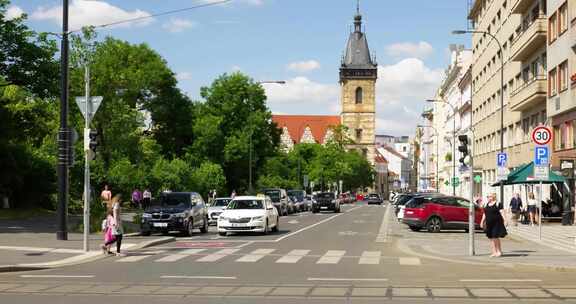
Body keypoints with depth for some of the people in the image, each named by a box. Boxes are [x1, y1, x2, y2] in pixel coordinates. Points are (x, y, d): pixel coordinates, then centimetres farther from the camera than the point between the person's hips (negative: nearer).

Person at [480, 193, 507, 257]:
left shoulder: (497, 204, -6)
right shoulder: (487, 204, 14)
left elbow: (501, 213, -11)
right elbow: (484, 214, 20)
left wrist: (504, 220, -20)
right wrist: (482, 221, 18)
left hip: (496, 223, -7)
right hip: (489, 223, 7)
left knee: (495, 237, -9)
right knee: (491, 238, 6)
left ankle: (499, 251, 6)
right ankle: (494, 252, 11)